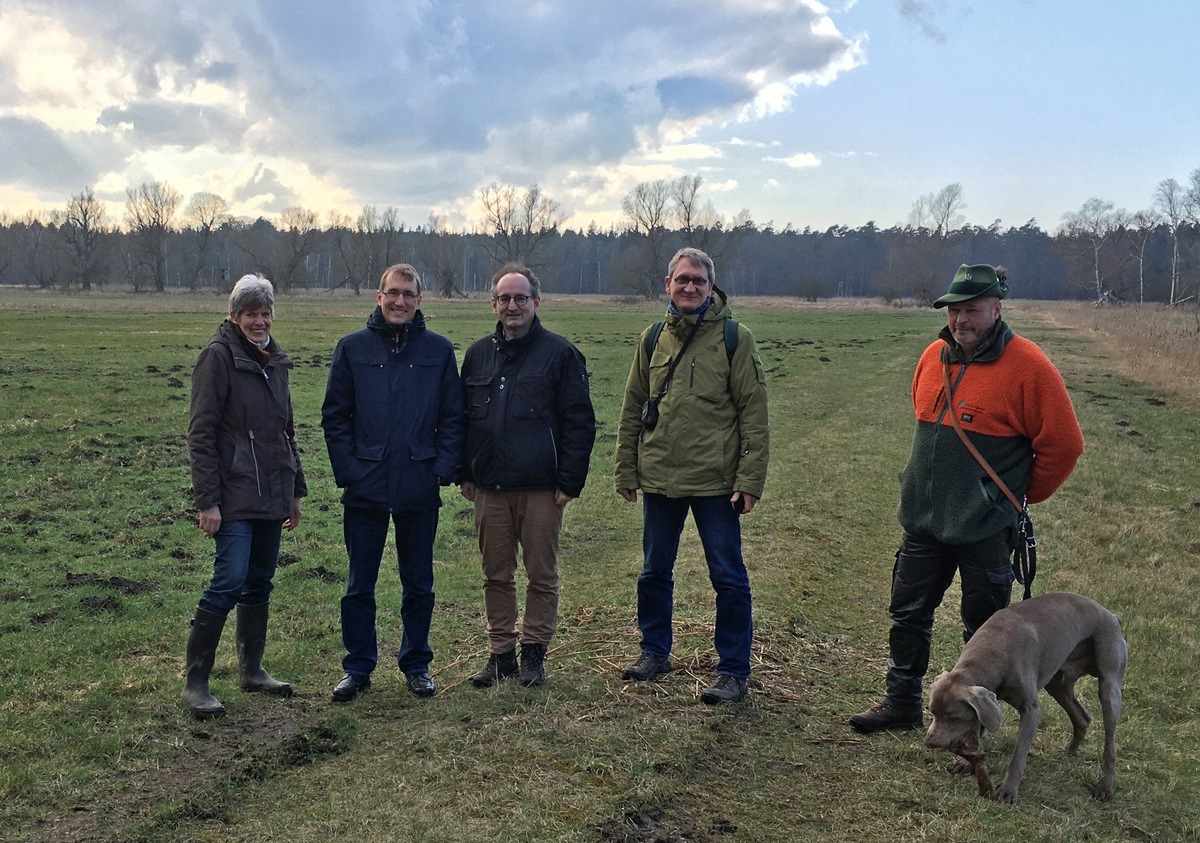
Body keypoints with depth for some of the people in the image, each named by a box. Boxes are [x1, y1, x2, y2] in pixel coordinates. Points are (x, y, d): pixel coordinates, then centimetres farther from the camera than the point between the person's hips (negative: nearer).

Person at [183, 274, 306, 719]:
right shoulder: (219, 355, -9)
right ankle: (195, 682, -2)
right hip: (235, 495, -7)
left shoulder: (274, 359, 13)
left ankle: (252, 669, 26)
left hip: (271, 495, 7)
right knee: (229, 581, -12)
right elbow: (201, 432, -13)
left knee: (260, 582, 13)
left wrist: (295, 490, 20)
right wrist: (207, 500, -17)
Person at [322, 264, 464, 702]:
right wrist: (347, 469, -5)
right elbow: (335, 416, 4)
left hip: (420, 490, 0)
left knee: (418, 584, 11)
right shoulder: (353, 348, 4)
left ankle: (416, 664, 25)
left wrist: (443, 468, -5)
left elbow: (453, 417, 6)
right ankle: (358, 667, 21)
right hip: (365, 488, 0)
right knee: (359, 585, 8)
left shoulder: (439, 350, 4)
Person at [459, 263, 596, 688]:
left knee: (542, 575, 6)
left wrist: (569, 481, -9)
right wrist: (465, 474, 10)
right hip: (489, 487, 4)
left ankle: (533, 652, 19)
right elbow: (463, 418, 16)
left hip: (541, 489, -4)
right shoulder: (478, 355, 12)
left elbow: (580, 422, -5)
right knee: (496, 576, 10)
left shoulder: (560, 353, -2)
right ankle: (500, 653, 21)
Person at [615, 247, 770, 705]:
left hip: (715, 481, -4)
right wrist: (626, 471, 8)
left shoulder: (734, 337, -4)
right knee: (654, 572, 15)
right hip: (659, 478, 4)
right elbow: (632, 409, 12)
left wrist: (750, 479, -11)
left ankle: (733, 670, 14)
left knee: (728, 577, 2)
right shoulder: (653, 339, 8)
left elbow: (754, 413, -5)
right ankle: (654, 651, 33)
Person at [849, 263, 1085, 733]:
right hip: (922, 519, 6)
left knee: (983, 628, 8)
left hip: (984, 527, -6)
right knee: (908, 614, 15)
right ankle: (902, 703, 30)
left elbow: (1063, 444, -9)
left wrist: (1022, 495, 0)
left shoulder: (1027, 367, -13)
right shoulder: (934, 357, 6)